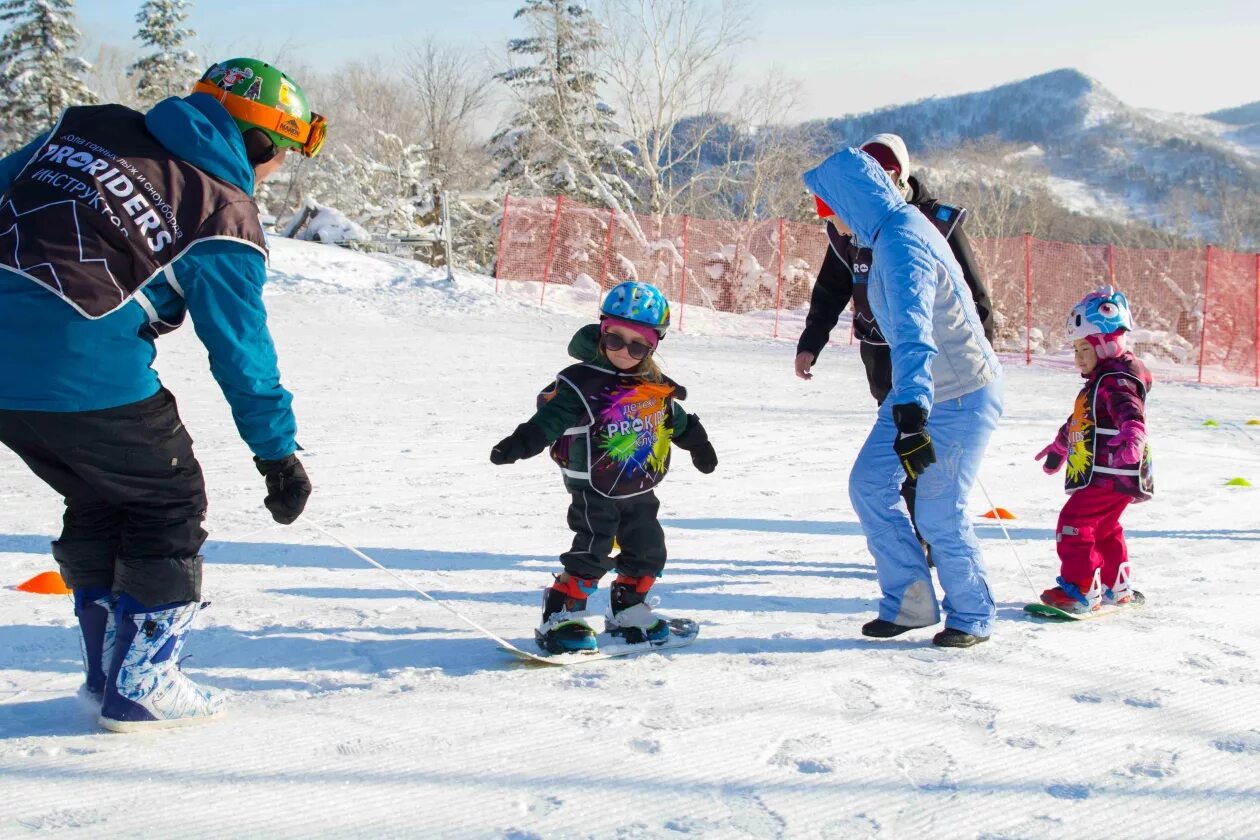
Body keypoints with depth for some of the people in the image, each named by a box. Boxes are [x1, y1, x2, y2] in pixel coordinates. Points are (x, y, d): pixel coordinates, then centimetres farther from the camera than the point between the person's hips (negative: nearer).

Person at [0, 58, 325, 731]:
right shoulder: (223, 219, -4)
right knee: (169, 505, 15)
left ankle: (107, 671, 33)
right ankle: (139, 686, 19)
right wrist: (278, 453, 10)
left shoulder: (87, 126, 13)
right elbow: (241, 349, 0)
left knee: (99, 499, 25)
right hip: (89, 380, -7)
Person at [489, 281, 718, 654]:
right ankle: (560, 618, -4)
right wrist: (519, 444, -35)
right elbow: (549, 418, -21)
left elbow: (676, 419, 21)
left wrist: (697, 441, 31)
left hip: (639, 490, 7)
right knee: (592, 553, -13)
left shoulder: (656, 386, 3)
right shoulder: (581, 384, -16)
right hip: (595, 491, -7)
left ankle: (628, 612, 31)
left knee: (648, 552, 13)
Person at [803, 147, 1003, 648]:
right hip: (918, 392, 10)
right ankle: (910, 603, 12)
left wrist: (912, 416, -47)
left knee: (938, 513, -5)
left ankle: (972, 616, 15)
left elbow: (914, 335, -38)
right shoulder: (894, 231, 6)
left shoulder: (902, 242, -25)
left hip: (962, 396, -10)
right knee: (869, 484, 4)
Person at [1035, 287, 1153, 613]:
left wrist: (1131, 439, -55)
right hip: (1101, 476, 11)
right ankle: (1117, 586, 33)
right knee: (1104, 529, 21)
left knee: (1075, 522, -14)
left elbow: (1130, 413, -35)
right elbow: (1079, 422, 36)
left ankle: (1081, 589, -15)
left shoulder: (1118, 381, -15)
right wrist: (1059, 447, 49)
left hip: (1111, 474, -11)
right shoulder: (1099, 381, 19)